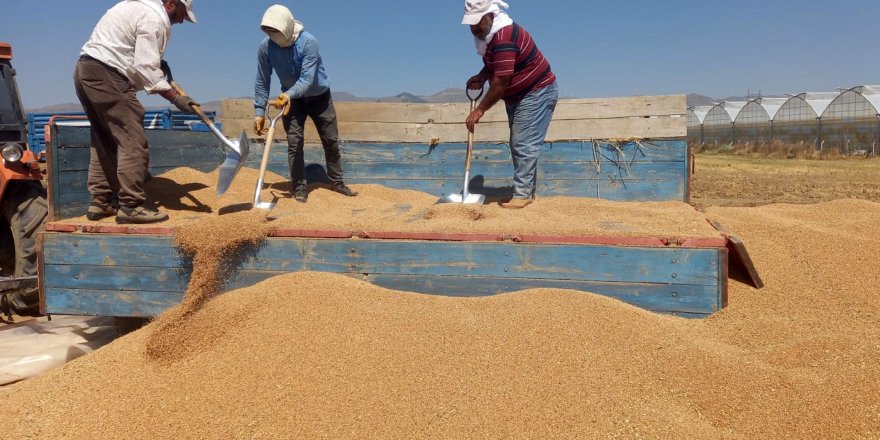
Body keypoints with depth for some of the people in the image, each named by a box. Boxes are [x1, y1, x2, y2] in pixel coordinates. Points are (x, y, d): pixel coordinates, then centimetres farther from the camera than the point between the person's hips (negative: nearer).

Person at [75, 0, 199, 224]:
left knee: (104, 142, 15)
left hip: (85, 70, 11)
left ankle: (100, 202, 17)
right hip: (106, 76, -11)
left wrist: (157, 62, 16)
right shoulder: (155, 18, -10)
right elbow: (145, 69, -17)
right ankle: (130, 206, -11)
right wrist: (176, 98, -17)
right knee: (133, 142, -11)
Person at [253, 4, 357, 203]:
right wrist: (260, 112, -13)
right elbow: (262, 81, -11)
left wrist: (289, 94, -51)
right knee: (294, 142, -8)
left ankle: (337, 182, 17)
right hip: (291, 99, 2)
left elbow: (307, 78, -34)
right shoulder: (265, 47, -19)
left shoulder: (308, 42, -29)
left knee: (331, 141, 4)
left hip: (319, 97, -1)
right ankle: (299, 186, 0)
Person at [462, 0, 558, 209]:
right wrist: (482, 76, -1)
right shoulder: (489, 33, 3)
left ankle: (522, 194, -14)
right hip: (517, 96, 10)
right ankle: (527, 191, 18)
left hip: (537, 92, -10)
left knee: (524, 145, -15)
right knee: (518, 145, 11)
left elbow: (501, 82, -30)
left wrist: (480, 110, -24)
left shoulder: (504, 37, -29)